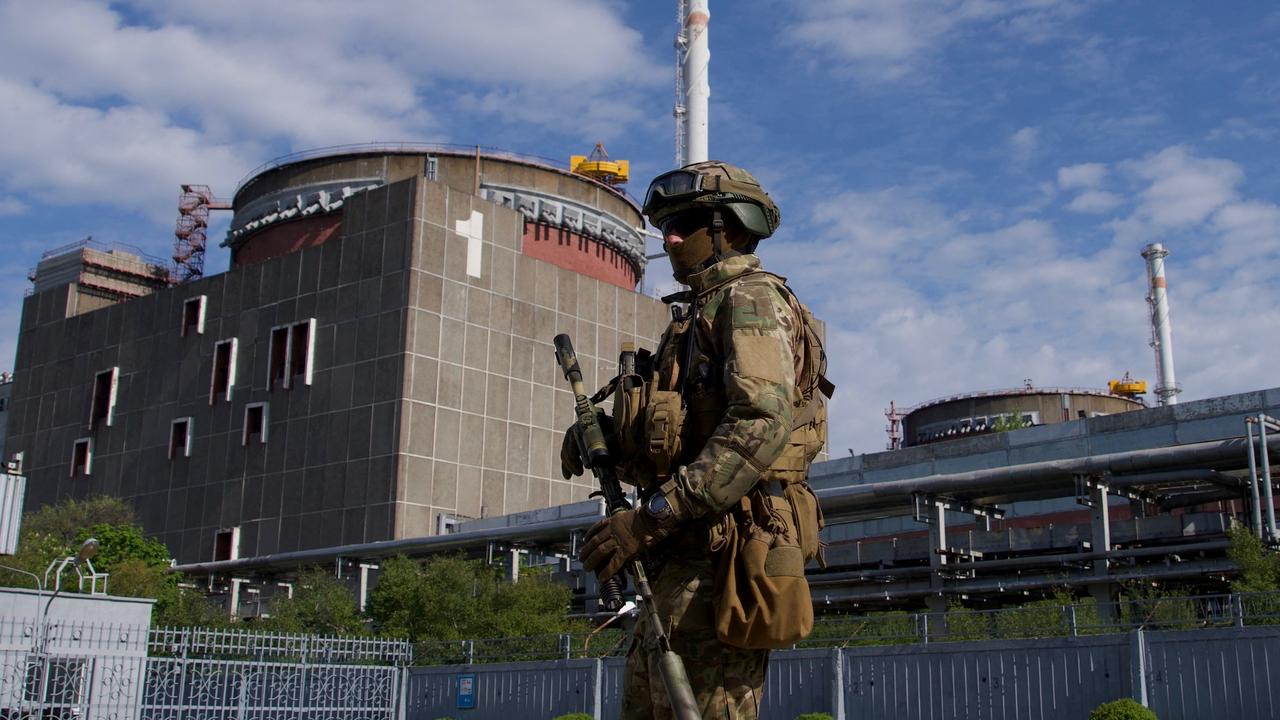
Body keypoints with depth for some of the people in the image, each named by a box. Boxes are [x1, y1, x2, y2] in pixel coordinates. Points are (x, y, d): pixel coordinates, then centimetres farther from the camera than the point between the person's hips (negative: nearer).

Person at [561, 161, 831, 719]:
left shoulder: (751, 297, -5)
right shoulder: (698, 312, 25)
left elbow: (762, 423, -22)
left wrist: (651, 517, -24)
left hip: (720, 554, -10)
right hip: (682, 560, 10)